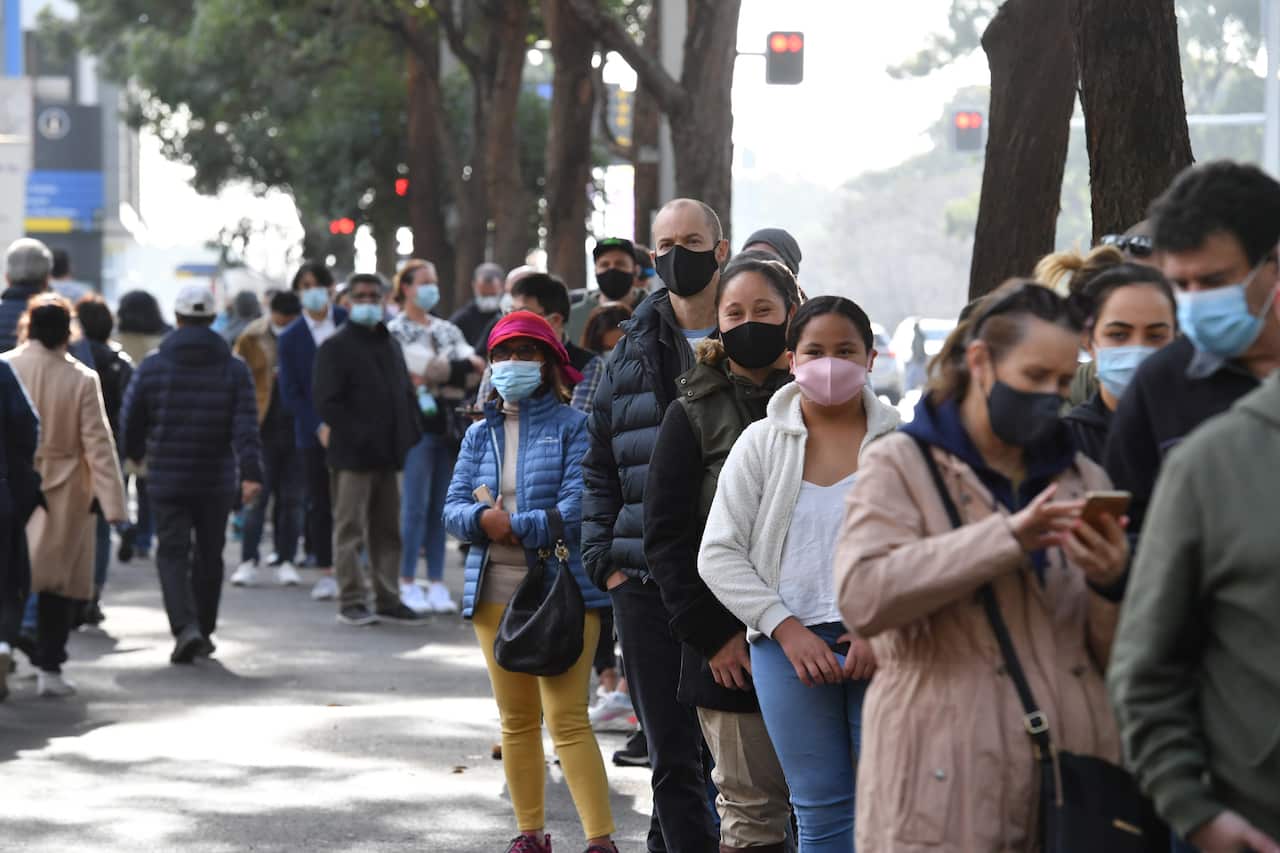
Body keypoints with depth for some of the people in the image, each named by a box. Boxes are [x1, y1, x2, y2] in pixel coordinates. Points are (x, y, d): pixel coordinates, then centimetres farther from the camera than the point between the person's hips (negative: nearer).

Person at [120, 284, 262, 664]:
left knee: (173, 553, 0)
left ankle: (186, 627, -21)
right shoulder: (234, 369, -2)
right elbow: (246, 427, -12)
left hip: (167, 479, -1)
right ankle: (204, 632, 23)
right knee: (209, 554, 15)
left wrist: (136, 454, 24)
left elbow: (130, 421, 4)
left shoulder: (151, 367, -3)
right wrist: (251, 473, -18)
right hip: (217, 481, 1)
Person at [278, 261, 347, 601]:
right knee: (320, 504, 5)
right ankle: (326, 573, 12)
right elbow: (290, 394, 1)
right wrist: (319, 427, -11)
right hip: (314, 432, 1)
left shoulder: (351, 323, 2)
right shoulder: (290, 338, 3)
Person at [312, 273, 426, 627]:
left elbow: (406, 395, 22)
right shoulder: (335, 348, -4)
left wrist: (410, 436, 7)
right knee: (350, 530, -4)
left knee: (388, 530, 9)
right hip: (352, 455, -7)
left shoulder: (391, 345, 19)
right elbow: (327, 402, -12)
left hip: (387, 455, 7)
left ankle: (388, 600, 15)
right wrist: (358, 437, -18)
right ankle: (351, 601, -1)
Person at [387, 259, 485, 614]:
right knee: (415, 507, -7)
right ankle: (407, 583, -2)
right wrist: (464, 367, -5)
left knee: (440, 508, 5)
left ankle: (437, 584, 8)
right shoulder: (395, 332, 0)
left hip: (447, 425, 5)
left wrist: (429, 380, -12)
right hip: (416, 424, -5)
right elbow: (427, 366, -13)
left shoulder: (447, 330, 18)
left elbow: (477, 368, 5)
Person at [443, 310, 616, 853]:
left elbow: (576, 508, -12)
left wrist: (513, 526, -13)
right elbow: (454, 508, 9)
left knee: (567, 718, -13)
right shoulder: (481, 433, 14)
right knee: (517, 721, 10)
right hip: (495, 592, 5)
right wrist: (483, 519, -13)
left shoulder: (572, 427, -2)